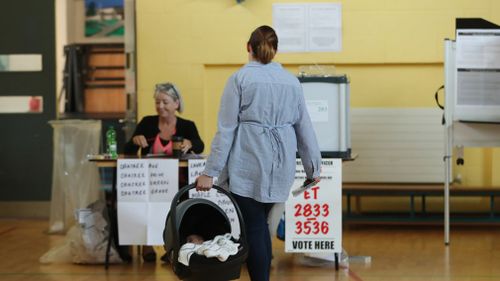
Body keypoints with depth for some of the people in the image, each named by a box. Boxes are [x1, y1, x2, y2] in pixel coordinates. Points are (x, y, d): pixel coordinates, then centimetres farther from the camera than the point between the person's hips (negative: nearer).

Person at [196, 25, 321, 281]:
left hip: (248, 166, -4)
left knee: (254, 228, -1)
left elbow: (226, 129, -7)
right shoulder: (291, 82, 8)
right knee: (261, 223, 16)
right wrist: (313, 167, 22)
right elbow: (304, 127, 12)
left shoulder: (239, 79, -3)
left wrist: (210, 171, -5)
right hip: (280, 166, 4)